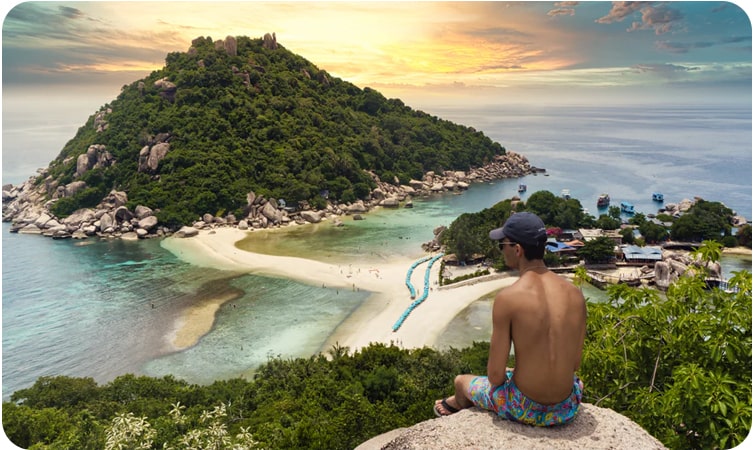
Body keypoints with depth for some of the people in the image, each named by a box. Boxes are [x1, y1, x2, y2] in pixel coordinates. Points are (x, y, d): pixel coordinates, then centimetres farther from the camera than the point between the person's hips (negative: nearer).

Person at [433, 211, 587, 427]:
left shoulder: (507, 298, -21)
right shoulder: (575, 293, -7)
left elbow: (495, 375, -16)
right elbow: (575, 363, 5)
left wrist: (500, 378, 7)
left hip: (524, 410, -4)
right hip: (568, 409, 5)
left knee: (461, 381, 24)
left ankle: (458, 404, 60)